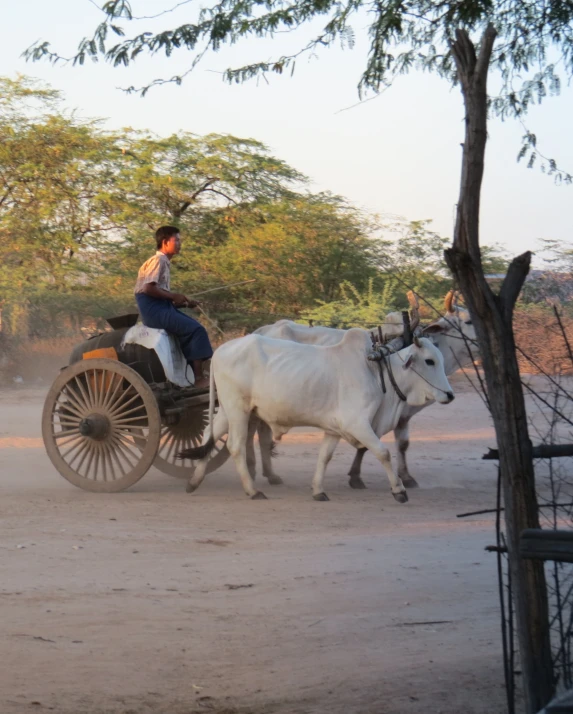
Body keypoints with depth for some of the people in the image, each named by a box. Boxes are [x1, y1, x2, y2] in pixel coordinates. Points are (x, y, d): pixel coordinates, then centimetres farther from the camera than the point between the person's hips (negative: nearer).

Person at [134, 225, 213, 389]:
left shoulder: (164, 262, 19)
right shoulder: (158, 260, -9)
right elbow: (149, 288, -21)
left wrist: (184, 302, 6)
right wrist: (173, 296, -12)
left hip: (162, 308, 9)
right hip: (154, 310, -9)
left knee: (194, 327, 9)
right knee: (196, 330, -15)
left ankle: (193, 373, 7)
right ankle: (198, 378, -15)